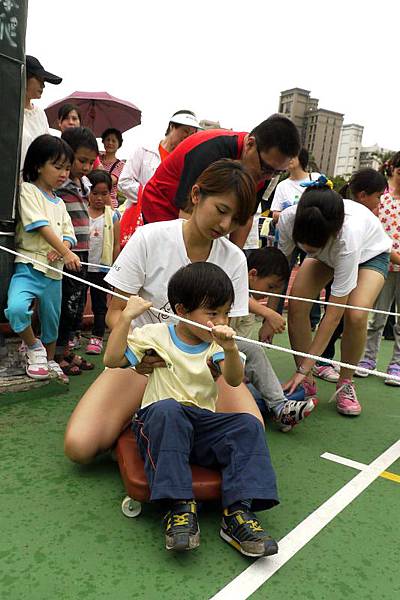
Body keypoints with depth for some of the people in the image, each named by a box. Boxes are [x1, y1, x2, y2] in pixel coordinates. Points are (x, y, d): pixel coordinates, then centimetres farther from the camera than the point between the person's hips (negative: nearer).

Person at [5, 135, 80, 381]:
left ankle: (49, 360, 36)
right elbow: (41, 225, -13)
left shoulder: (60, 203, 18)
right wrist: (66, 253, -21)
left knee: (52, 322, 14)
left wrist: (61, 249, -12)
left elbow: (69, 234, 12)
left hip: (54, 270, 6)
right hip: (29, 265, -6)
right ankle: (33, 347, -5)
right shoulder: (28, 190, -2)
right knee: (16, 308, -31)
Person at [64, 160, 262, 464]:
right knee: (79, 446, -21)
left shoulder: (234, 259, -3)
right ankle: (142, 414, 8)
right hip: (143, 358, -2)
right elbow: (115, 312, -9)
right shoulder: (150, 238, -11)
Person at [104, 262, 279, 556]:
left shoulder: (217, 344, 7)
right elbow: (112, 359, -7)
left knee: (249, 426, -20)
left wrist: (230, 350, -31)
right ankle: (180, 505, -33)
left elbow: (234, 380, -11)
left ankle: (238, 510, -25)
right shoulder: (156, 335, 1)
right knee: (168, 409, -37)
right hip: (160, 422, -3)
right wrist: (126, 317, -14)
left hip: (202, 425, 3)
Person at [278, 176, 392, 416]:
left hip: (370, 252, -3)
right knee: (296, 306, -19)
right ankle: (307, 383, -2)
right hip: (327, 252, 4)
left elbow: (334, 313, -39)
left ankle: (346, 383, -3)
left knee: (356, 315, -28)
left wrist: (304, 368, -37)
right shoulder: (289, 218, -36)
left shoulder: (349, 234, -44)